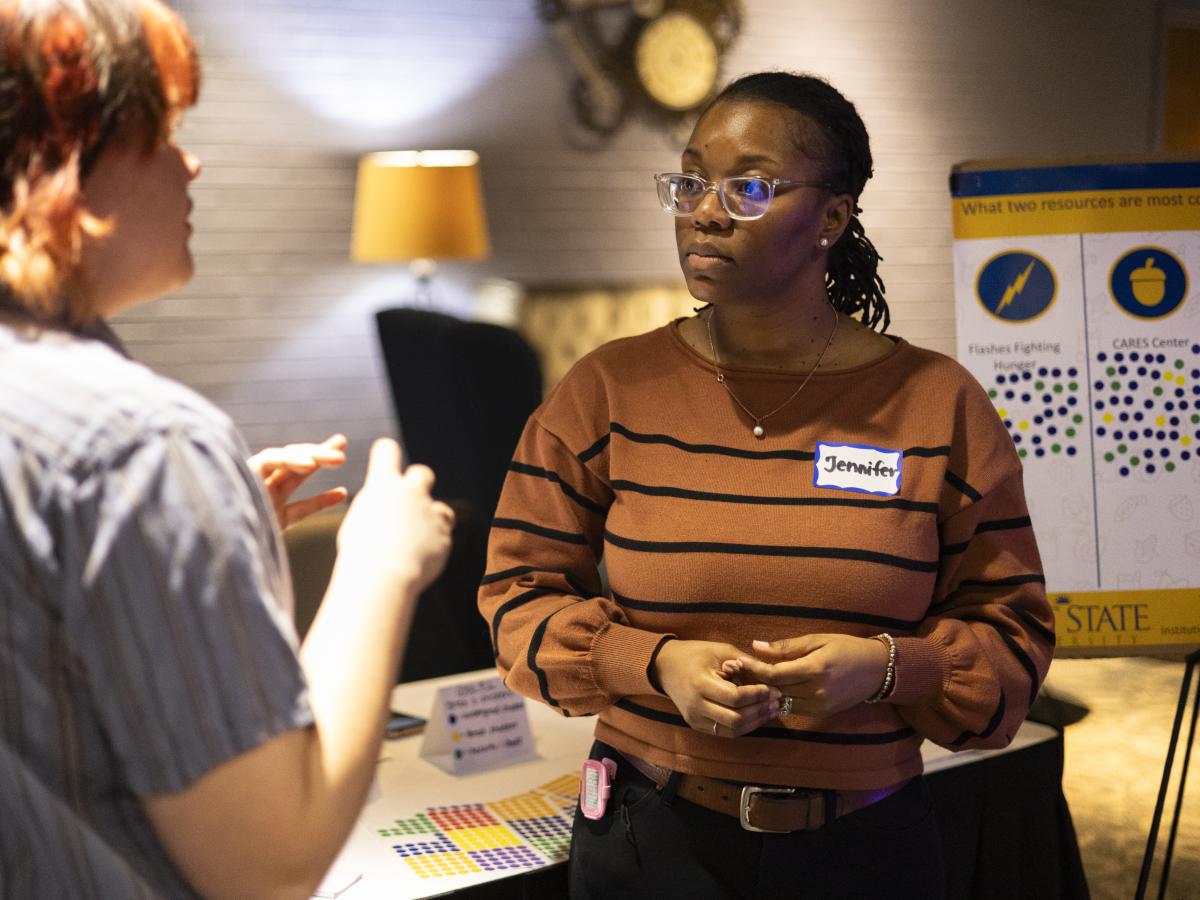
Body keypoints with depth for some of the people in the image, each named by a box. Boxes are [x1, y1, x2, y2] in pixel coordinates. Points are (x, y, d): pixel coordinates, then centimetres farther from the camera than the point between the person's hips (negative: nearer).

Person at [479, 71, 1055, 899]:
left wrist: (886, 669, -19)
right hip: (651, 832, 0)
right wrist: (656, 665, -18)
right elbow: (521, 590, -1)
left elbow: (1010, 634, 0)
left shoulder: (938, 405, -4)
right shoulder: (608, 390, -4)